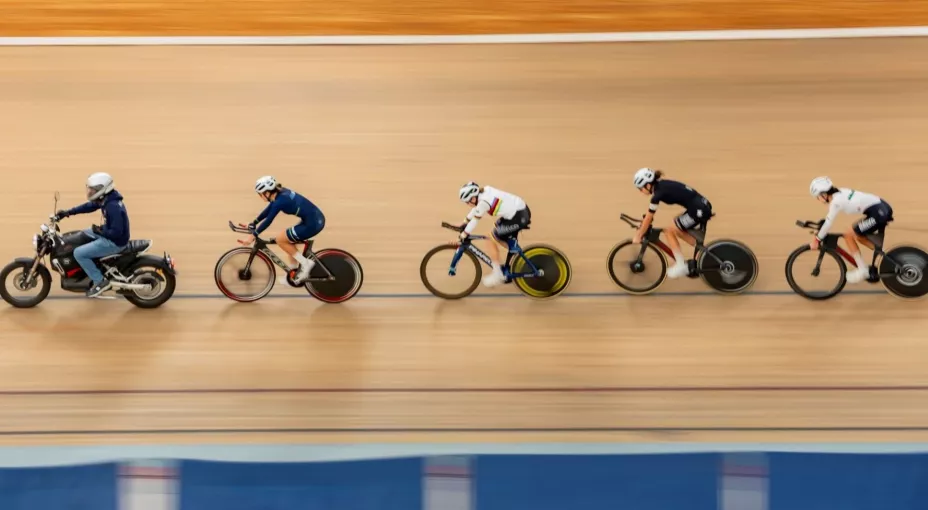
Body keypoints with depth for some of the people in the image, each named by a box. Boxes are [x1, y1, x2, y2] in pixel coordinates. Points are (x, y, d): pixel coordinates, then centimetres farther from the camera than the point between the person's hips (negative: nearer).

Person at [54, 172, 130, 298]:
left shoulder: (113, 207, -30)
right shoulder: (105, 199, 0)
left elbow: (117, 232, -30)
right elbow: (89, 206, 14)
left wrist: (100, 231, -18)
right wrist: (69, 212, 9)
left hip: (115, 242, -10)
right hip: (108, 233, 10)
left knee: (79, 253, -13)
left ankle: (100, 281, -5)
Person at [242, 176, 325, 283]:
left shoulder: (280, 201, -18)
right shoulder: (280, 193, 8)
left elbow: (268, 221, -15)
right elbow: (267, 211, 21)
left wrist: (253, 236, -7)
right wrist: (253, 224, 25)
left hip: (312, 223, -9)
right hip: (316, 219, 9)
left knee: (280, 239, 0)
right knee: (288, 241, 20)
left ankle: (306, 263, 2)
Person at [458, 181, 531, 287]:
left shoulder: (484, 201, -22)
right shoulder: (484, 192, 4)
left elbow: (475, 220, -15)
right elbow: (476, 209, 19)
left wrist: (464, 234, -5)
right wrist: (465, 223, 25)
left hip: (519, 217, -9)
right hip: (521, 210, 9)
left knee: (490, 241, -1)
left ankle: (497, 274, 6)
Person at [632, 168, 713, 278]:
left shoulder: (658, 193, -14)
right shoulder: (662, 184, 12)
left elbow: (649, 218, -7)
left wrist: (638, 236, 3)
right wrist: (642, 227, 28)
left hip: (698, 211, -9)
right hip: (704, 207, 9)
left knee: (670, 231, 1)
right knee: (678, 231, 22)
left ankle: (681, 266, 3)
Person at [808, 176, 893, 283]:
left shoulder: (836, 201, -12)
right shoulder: (840, 193, 14)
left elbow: (828, 223, -11)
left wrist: (817, 239, 0)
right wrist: (819, 235, 28)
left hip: (878, 213, -10)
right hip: (883, 207, 10)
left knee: (848, 235, -1)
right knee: (859, 236, 22)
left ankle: (863, 270, 0)